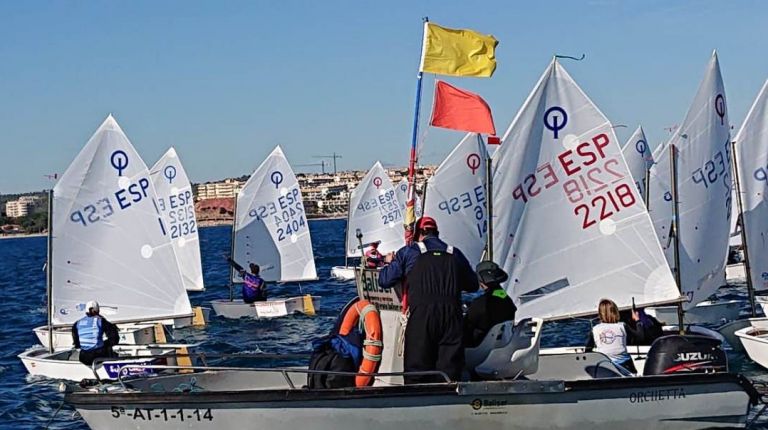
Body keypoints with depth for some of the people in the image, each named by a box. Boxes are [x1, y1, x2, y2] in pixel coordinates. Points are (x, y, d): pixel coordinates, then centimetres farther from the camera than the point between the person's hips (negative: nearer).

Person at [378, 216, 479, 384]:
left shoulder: (408, 252, 9)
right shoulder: (454, 253, 17)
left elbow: (384, 281, 11)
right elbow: (473, 285, 26)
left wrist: (390, 262, 31)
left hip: (421, 314, -2)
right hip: (452, 314, 2)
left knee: (416, 372, 4)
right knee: (450, 371, 5)